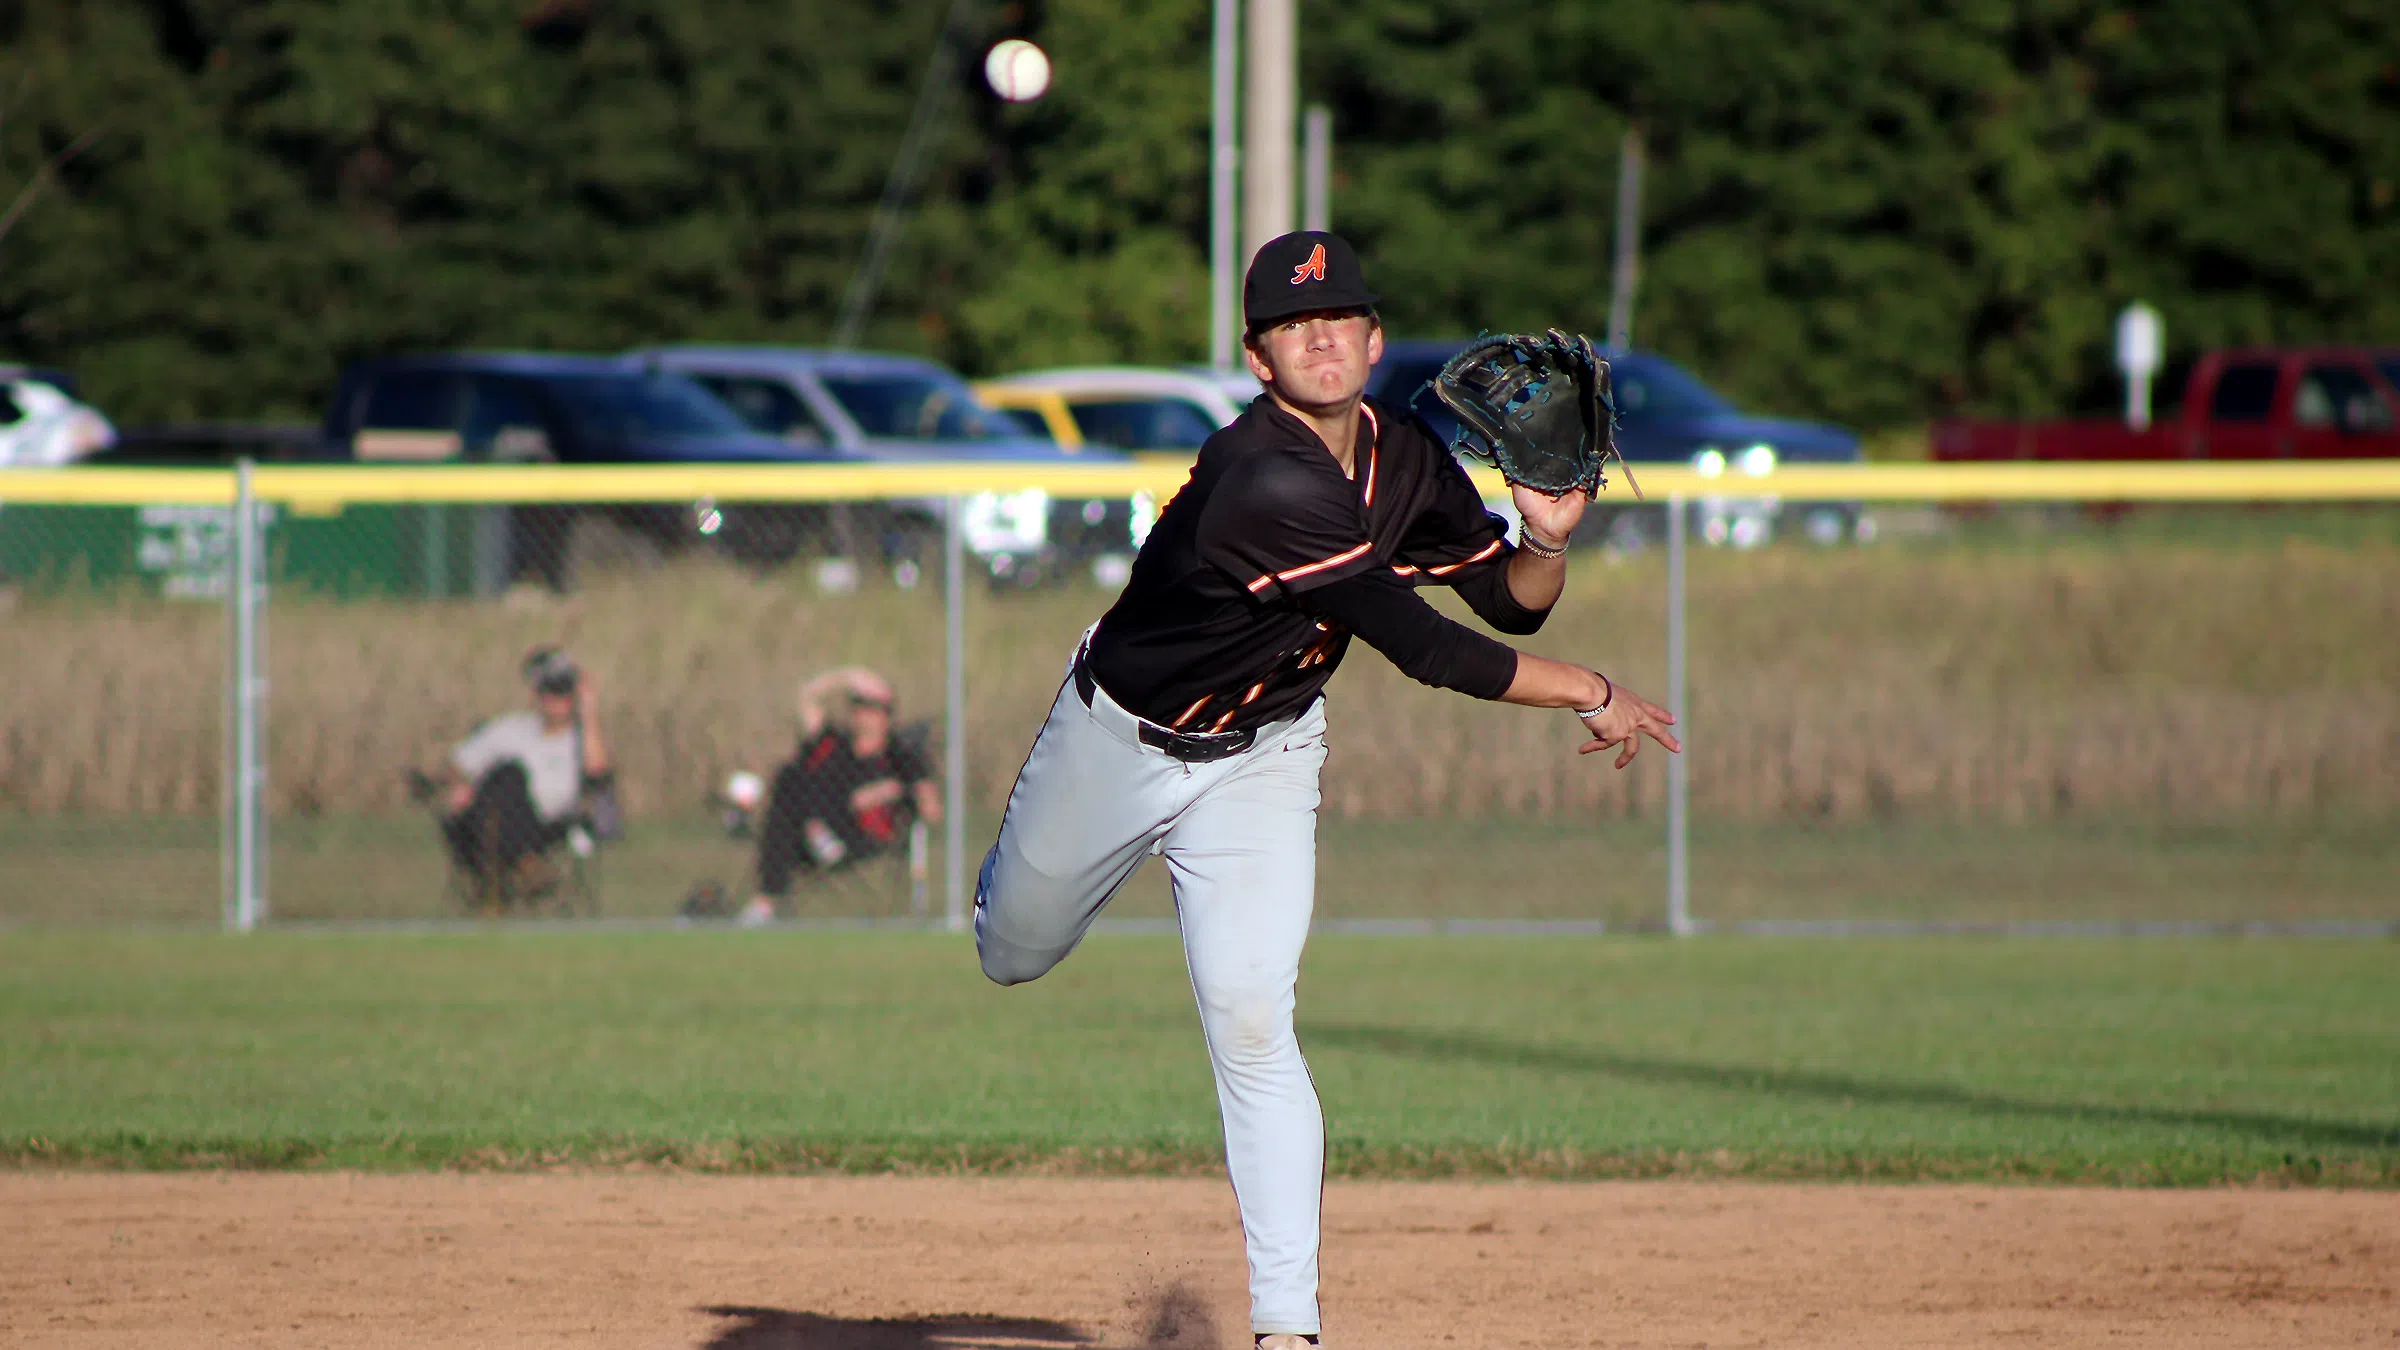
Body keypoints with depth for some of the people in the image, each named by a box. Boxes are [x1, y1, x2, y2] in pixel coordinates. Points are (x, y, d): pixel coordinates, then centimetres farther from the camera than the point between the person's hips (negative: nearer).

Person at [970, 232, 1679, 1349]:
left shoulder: (1403, 459, -11)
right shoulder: (1266, 483, -34)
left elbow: (1511, 600, 0)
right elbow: (1425, 649, -32)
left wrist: (1546, 537, -23)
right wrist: (1591, 696, -25)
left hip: (1259, 764, 3)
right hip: (1118, 739, -3)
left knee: (1249, 1018, -14)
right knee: (1012, 957, 18)